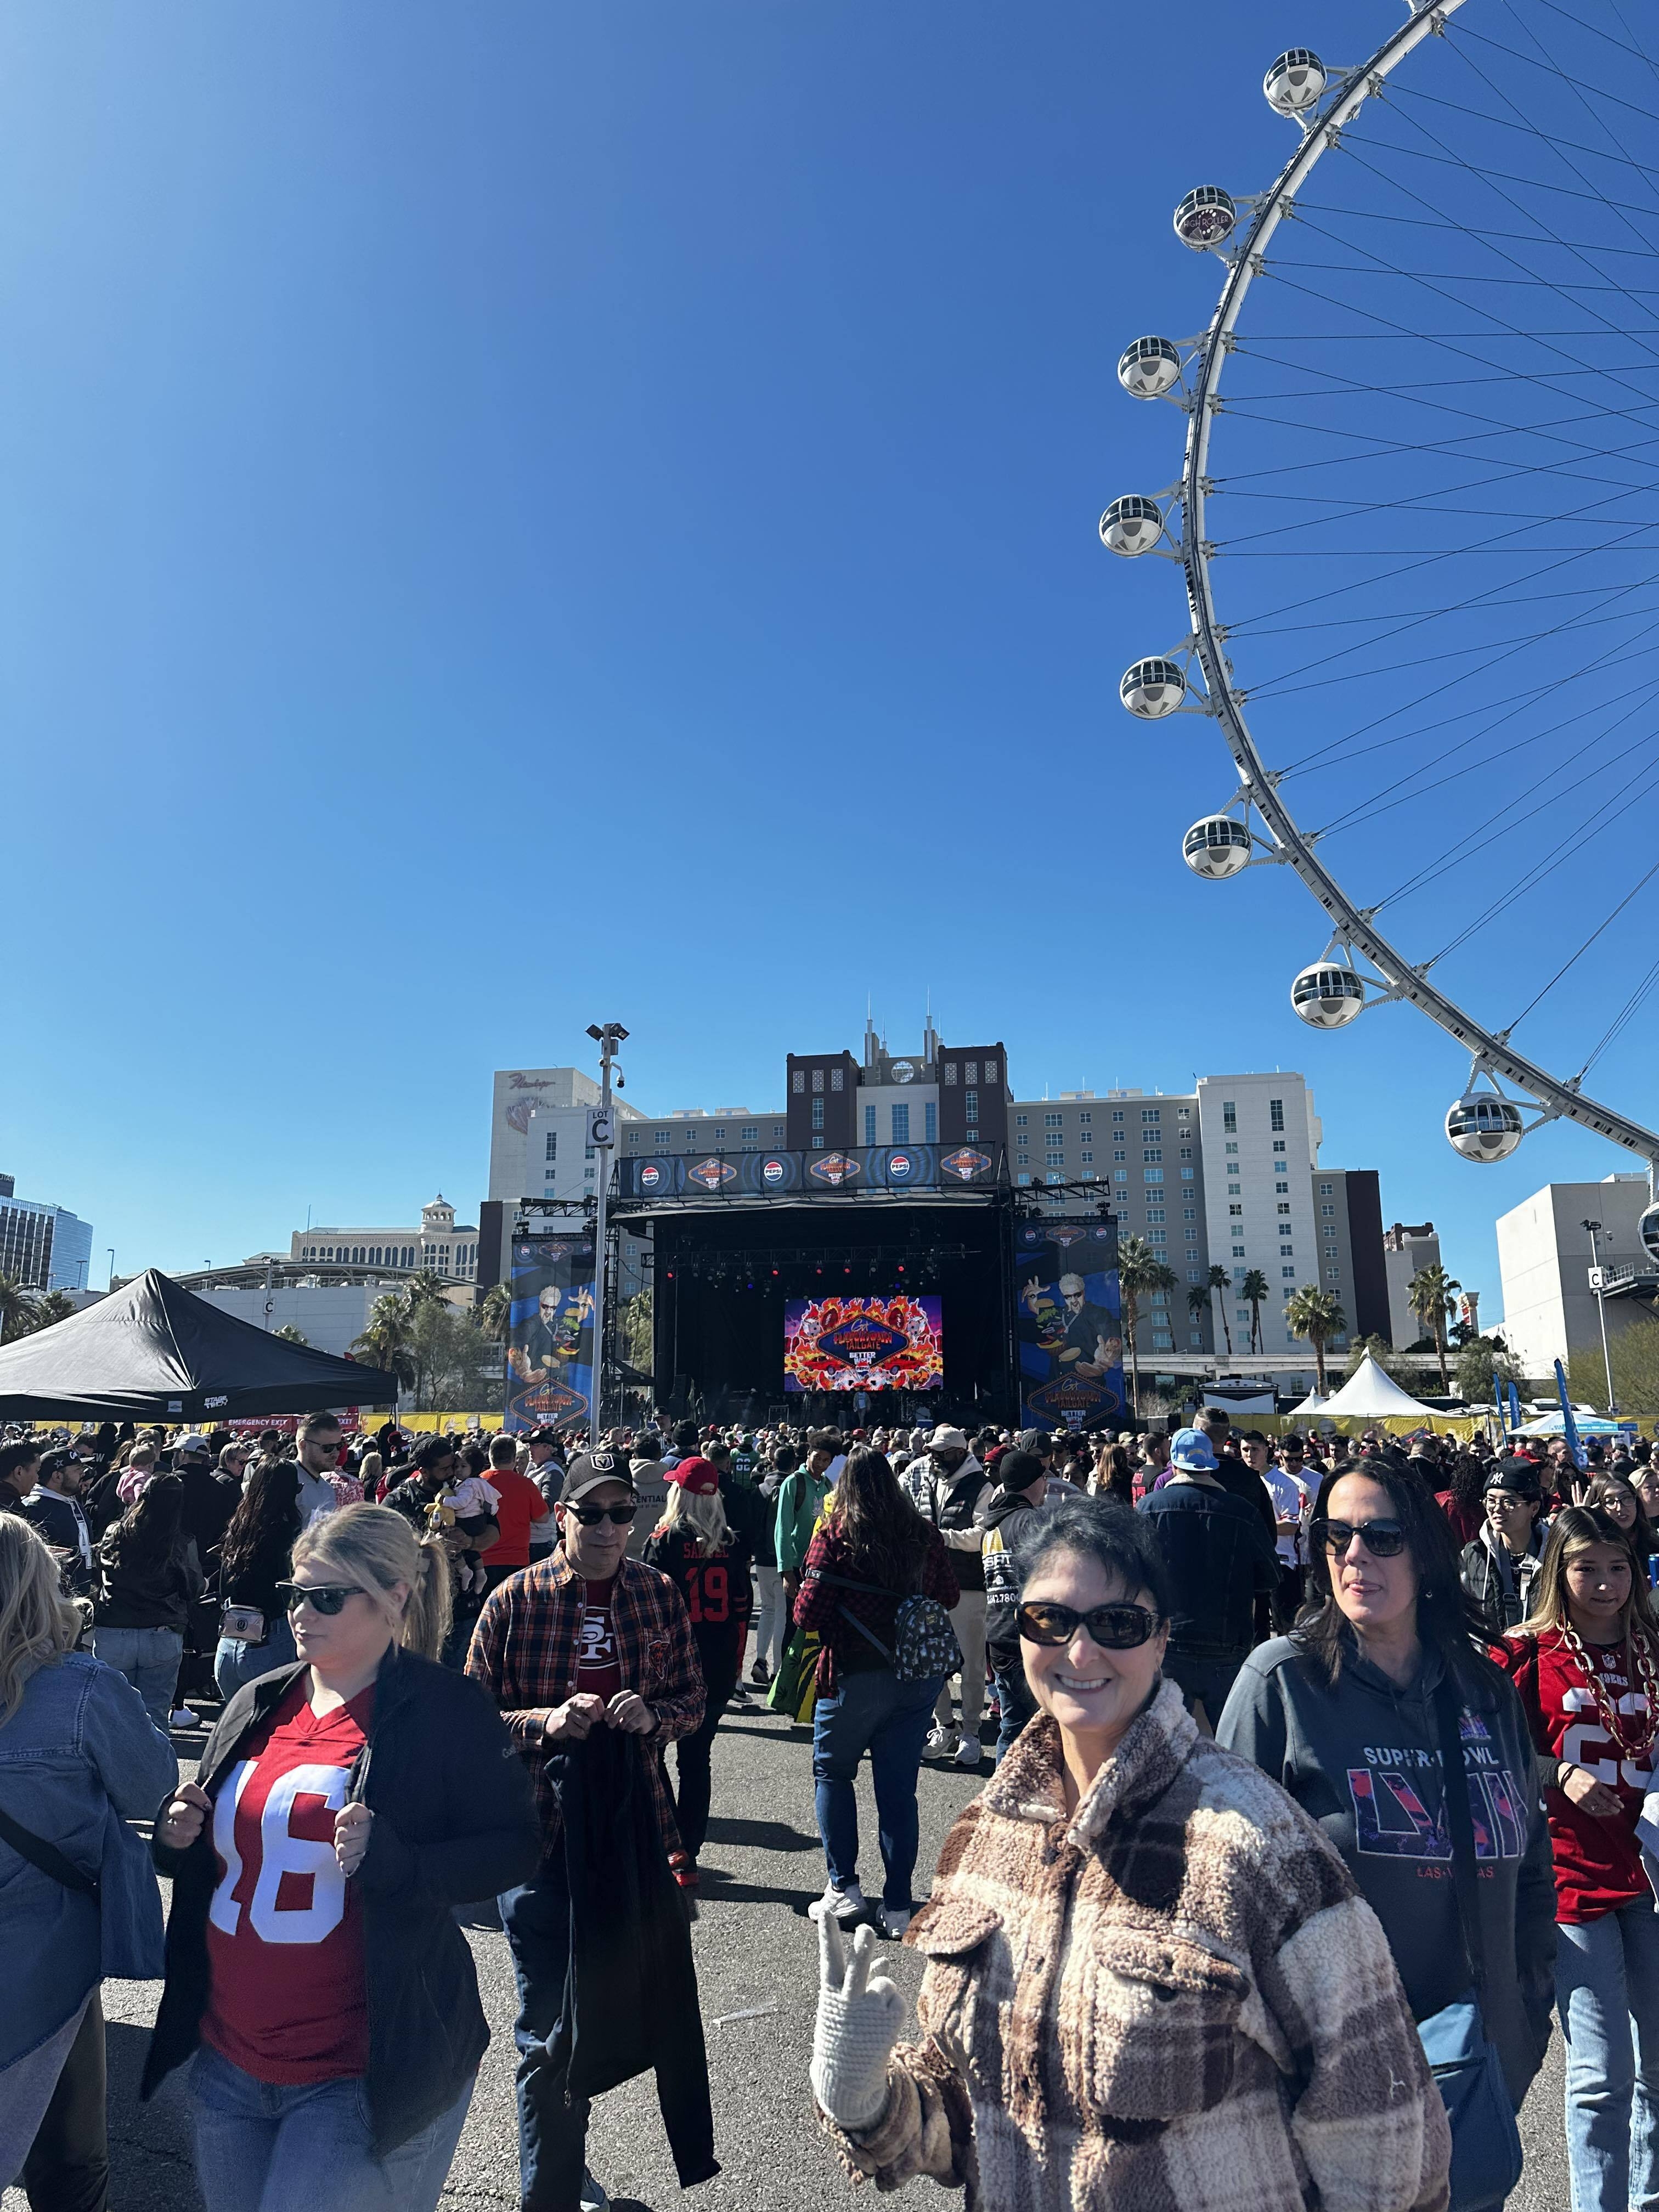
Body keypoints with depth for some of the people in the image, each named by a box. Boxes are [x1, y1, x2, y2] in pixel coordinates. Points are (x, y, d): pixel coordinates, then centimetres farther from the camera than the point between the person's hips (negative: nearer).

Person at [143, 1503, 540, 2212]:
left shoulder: (446, 1708, -14)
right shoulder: (256, 1704, 4)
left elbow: (512, 1847, -14)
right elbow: (219, 1851, 17)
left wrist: (395, 1861, -27)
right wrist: (178, 1838, -5)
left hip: (363, 2073, -6)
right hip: (229, 2058, 6)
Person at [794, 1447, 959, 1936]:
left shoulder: (834, 1537, -13)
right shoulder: (924, 1534, -2)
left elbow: (808, 1614, -16)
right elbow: (949, 1597, 8)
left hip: (855, 1676, -3)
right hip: (919, 1675, 3)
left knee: (832, 1772, 18)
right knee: (898, 1786, 12)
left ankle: (844, 1887, 17)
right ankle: (899, 1905, 17)